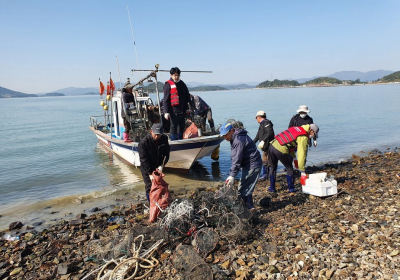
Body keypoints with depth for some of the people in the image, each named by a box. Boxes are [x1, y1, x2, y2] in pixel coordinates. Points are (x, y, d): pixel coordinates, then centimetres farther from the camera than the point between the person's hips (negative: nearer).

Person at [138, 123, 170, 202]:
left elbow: (166, 154, -4)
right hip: (147, 168, -4)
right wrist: (150, 173, -24)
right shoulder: (143, 142, -26)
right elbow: (144, 159, -23)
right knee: (149, 187, 0)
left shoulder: (164, 139, -13)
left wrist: (161, 165, -16)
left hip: (158, 166, 5)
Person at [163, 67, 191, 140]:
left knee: (182, 126, 12)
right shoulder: (168, 85, -4)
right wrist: (166, 112, -14)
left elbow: (187, 96, 20)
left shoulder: (182, 84, 14)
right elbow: (166, 100, -8)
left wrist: (187, 108, 17)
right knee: (174, 126, -3)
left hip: (182, 109, 6)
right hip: (174, 110, -6)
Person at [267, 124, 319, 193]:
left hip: (273, 145, 8)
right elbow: (302, 154, -6)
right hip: (281, 150, -7)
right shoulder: (304, 138, -3)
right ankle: (291, 189, 23)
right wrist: (303, 173, -1)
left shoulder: (297, 128, 20)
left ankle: (272, 188, 30)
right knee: (289, 168, 14)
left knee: (272, 167, 23)